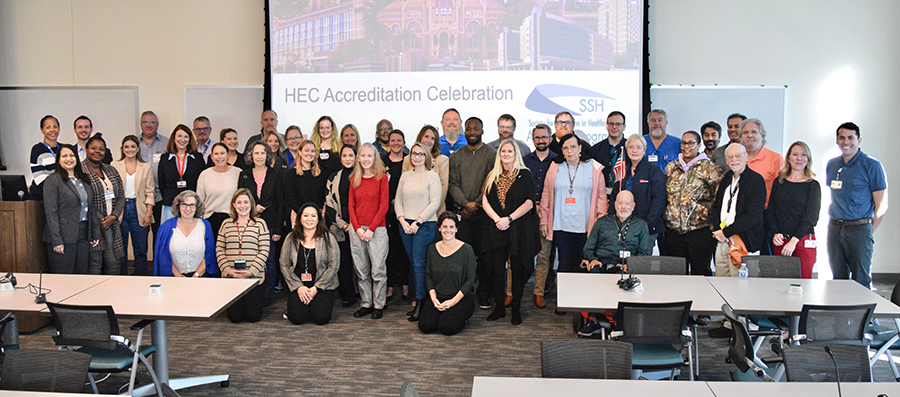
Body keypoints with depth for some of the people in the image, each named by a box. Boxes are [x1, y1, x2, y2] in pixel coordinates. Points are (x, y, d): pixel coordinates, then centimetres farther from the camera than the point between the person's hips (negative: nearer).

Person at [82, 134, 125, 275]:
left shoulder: (111, 171, 15)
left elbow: (121, 196, 13)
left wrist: (114, 216, -2)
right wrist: (99, 219, -13)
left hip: (112, 225, 6)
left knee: (113, 264, 6)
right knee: (94, 265, -3)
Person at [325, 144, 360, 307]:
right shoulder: (334, 178, 10)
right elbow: (329, 203, 7)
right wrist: (341, 223, -3)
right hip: (339, 226, 2)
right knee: (343, 260, 1)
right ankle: (348, 296, 10)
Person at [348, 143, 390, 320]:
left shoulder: (382, 178, -1)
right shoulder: (354, 179, 11)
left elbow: (383, 207, -5)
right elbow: (351, 205, 9)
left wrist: (371, 229, -10)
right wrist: (357, 228, -4)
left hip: (376, 229, -4)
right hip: (357, 229, 4)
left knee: (378, 269, -2)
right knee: (361, 270, 8)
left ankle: (378, 305, 7)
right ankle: (366, 304, 17)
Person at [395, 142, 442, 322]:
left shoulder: (432, 176, -2)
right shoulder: (405, 175, 12)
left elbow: (435, 203, -8)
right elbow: (398, 200, 12)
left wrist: (418, 222, -13)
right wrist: (403, 221, -3)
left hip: (425, 225, -5)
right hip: (405, 225, 5)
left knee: (419, 264, -8)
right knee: (413, 263, 7)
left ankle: (419, 304, -4)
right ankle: (417, 299, 11)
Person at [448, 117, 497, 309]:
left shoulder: (491, 154, 4)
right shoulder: (455, 156, 12)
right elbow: (453, 185, 6)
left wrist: (477, 204, -9)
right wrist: (466, 204, -8)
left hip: (484, 212, -2)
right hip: (461, 213, 2)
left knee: (484, 254, -1)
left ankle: (484, 294, 7)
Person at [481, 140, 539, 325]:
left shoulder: (525, 175, 2)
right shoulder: (492, 177, 13)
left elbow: (529, 202, -6)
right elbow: (485, 201, 6)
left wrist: (509, 219, -13)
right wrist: (497, 219, -10)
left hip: (519, 228, -3)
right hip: (496, 229, 3)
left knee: (518, 269, 2)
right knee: (497, 269, 3)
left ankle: (516, 309, 12)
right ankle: (499, 308, 14)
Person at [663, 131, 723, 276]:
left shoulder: (709, 168, -2)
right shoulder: (671, 168, 12)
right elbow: (664, 195, 20)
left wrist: (710, 216, -7)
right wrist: (665, 218, 15)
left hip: (699, 229, -4)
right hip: (673, 230, 4)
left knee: (700, 271, 2)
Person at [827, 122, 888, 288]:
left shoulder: (871, 166, -5)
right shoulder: (831, 165, 12)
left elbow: (881, 205, -5)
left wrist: (869, 232, -4)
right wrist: (836, 224, 14)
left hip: (859, 229, -5)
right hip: (834, 229, 5)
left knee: (861, 281, -2)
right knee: (838, 279, 10)